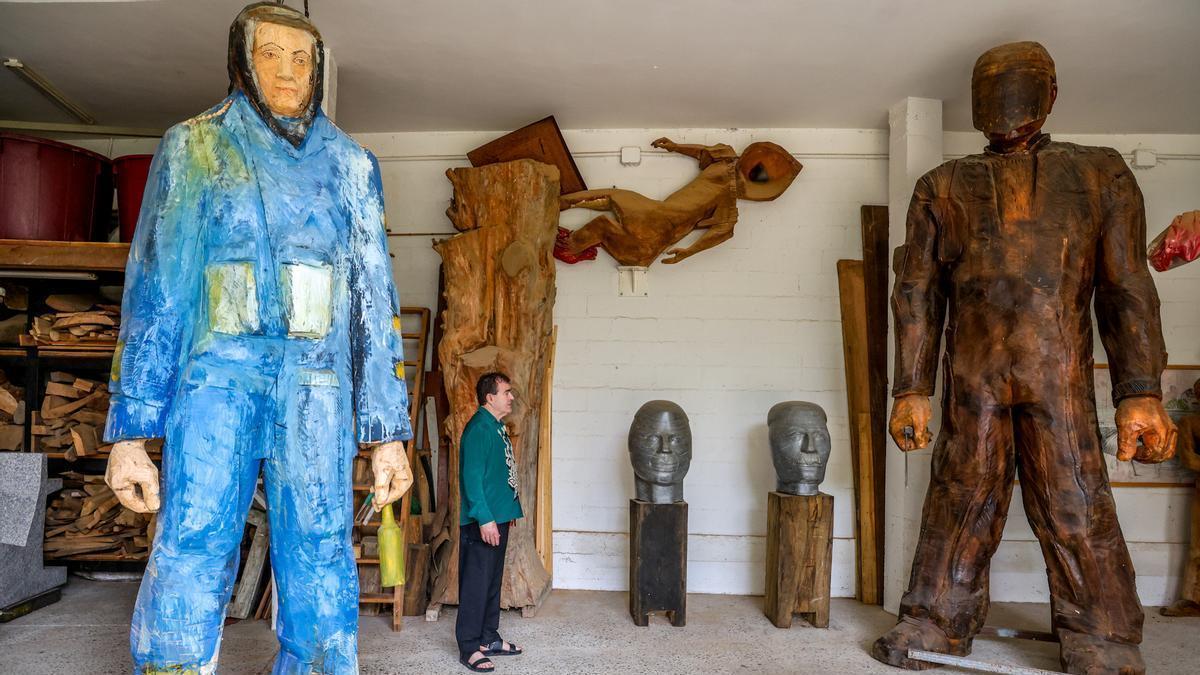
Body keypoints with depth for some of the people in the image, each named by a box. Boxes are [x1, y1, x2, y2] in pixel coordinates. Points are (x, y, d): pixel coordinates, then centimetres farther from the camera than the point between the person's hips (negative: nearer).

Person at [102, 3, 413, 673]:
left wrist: (389, 432, 4)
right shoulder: (193, 148, 12)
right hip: (217, 377, -1)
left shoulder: (351, 165, 15)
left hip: (318, 392, 1)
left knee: (321, 564, 2)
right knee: (192, 555, -8)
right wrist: (130, 429, -1)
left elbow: (376, 301, 11)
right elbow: (153, 287, 7)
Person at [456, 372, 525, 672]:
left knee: (493, 580, 17)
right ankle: (469, 647, 7)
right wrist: (484, 518, -24)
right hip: (483, 522, -10)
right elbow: (472, 476, -21)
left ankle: (489, 638, 27)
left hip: (498, 517, 10)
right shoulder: (478, 428, -17)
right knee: (476, 583, -2)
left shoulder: (498, 427, 13)